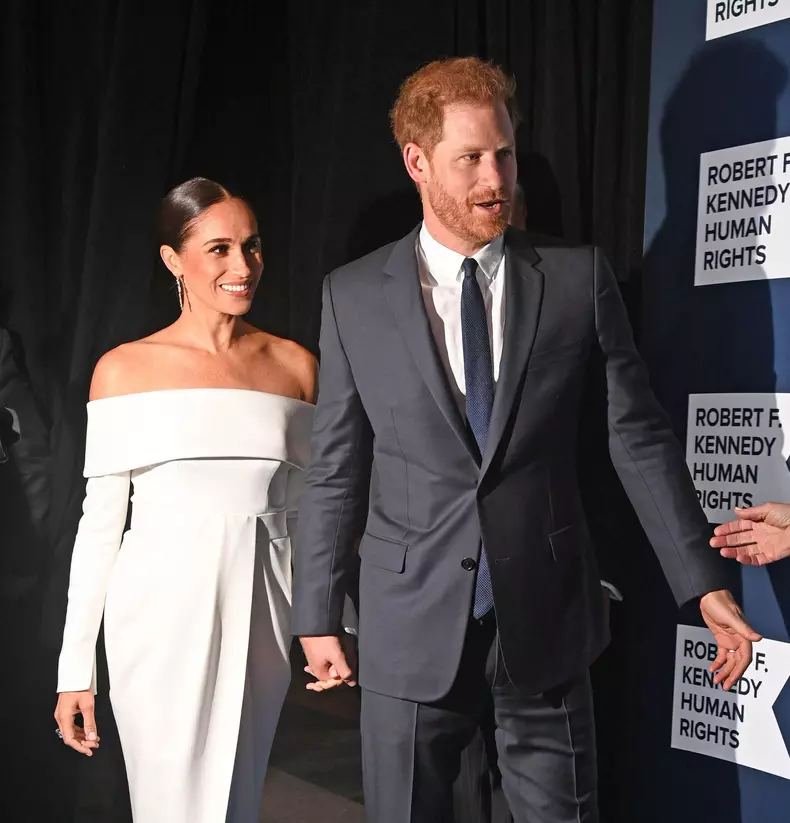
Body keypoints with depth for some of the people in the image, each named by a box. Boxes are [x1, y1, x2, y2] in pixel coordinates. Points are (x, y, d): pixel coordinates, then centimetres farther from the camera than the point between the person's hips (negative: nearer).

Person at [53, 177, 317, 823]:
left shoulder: (295, 366, 7)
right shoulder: (126, 369, 1)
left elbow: (304, 510, 12)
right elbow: (101, 519, 1)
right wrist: (75, 667, 0)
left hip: (258, 617, 2)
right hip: (163, 612, -2)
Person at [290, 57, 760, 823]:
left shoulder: (578, 278, 1)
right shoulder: (354, 295, 1)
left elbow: (638, 437, 1)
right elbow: (334, 468, 4)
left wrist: (704, 583, -3)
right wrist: (317, 615, 4)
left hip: (546, 618, 0)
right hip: (411, 624, 0)